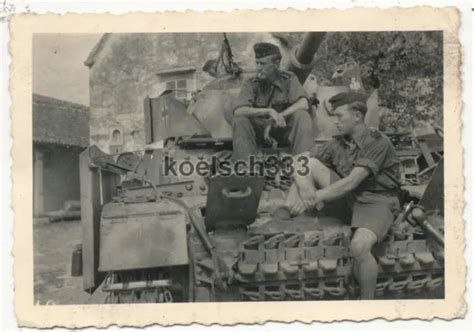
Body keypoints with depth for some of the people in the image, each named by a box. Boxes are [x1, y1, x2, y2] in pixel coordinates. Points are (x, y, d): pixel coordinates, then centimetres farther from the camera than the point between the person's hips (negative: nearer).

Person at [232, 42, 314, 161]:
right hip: (258, 129, 0)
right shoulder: (250, 84, -6)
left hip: (283, 128, 0)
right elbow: (238, 111, -23)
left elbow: (303, 104, -21)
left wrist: (277, 117, -31)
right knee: (239, 120, -27)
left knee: (302, 116, -27)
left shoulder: (289, 79, -6)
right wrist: (269, 112, -33)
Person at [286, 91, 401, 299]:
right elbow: (299, 159, -3)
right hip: (348, 196, 6)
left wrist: (314, 198, -27)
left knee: (359, 246, -35)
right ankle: (290, 215, -18)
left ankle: (367, 300, -13)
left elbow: (351, 182, -27)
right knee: (310, 163, -7)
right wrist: (303, 185, -23)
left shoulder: (378, 143, -18)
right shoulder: (339, 143, 1)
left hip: (376, 202, -6)